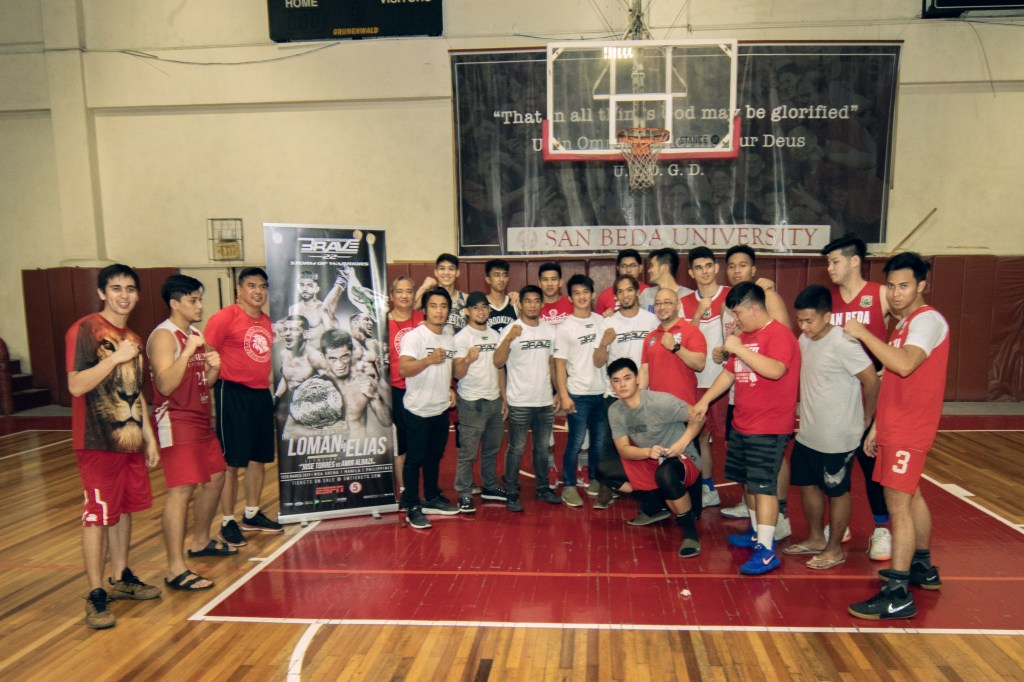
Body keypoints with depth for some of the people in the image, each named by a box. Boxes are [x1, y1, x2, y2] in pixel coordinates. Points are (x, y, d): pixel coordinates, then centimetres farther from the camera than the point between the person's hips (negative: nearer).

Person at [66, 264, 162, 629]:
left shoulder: (132, 337, 12)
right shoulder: (84, 330, -11)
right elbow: (76, 385, -19)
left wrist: (149, 436, 15)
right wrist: (116, 357, -23)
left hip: (131, 441, 7)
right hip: (98, 444, -7)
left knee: (125, 509, 15)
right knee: (98, 516, -1)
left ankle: (122, 578, 29)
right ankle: (96, 595, 8)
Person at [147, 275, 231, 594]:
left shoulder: (196, 334, 14)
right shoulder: (164, 336, -13)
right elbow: (166, 385, -24)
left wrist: (213, 369, -2)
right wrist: (188, 352, -31)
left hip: (201, 420, 10)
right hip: (176, 421, -10)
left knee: (215, 477, 17)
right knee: (182, 489, -12)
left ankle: (201, 541, 35)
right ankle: (176, 570, -8)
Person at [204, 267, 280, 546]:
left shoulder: (266, 321, 11)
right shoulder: (225, 317, -10)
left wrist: (274, 386, 18)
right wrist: (211, 387, -17)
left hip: (261, 394, 7)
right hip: (233, 394, -7)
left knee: (258, 458, 14)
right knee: (231, 462, 0)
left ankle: (252, 515, 29)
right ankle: (228, 522, 12)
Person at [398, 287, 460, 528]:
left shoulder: (449, 339, 10)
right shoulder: (414, 336, -14)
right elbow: (404, 368, -29)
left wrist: (451, 389, 8)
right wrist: (429, 359, -44)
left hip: (441, 409, 7)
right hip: (418, 410, -7)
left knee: (434, 456, 18)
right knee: (415, 458, 2)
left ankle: (432, 498, 32)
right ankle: (412, 507, 12)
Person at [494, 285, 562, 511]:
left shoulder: (549, 331, 8)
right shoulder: (511, 330, -9)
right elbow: (497, 362, -19)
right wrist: (508, 339, -32)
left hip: (545, 401, 5)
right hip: (520, 402, -5)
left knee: (542, 448, 16)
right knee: (516, 449, 2)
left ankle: (543, 488, 29)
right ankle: (511, 494, 12)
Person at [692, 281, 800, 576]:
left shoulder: (779, 334, -14)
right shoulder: (745, 337, 13)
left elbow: (775, 370, -30)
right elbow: (729, 372, 20)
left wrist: (738, 349, -25)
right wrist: (704, 400, 14)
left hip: (769, 429, -9)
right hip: (742, 425, 9)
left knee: (764, 485, -8)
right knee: (749, 482, 17)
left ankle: (766, 551, -3)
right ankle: (757, 533, 31)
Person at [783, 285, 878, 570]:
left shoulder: (842, 343, -21)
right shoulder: (805, 340, 3)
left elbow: (871, 381, -16)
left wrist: (865, 419, -5)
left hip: (837, 437, -8)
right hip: (807, 433, 8)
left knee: (837, 492, 8)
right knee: (807, 484, 18)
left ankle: (834, 549, 24)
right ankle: (815, 539, 36)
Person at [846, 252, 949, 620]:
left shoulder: (928, 319, -14)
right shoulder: (905, 323, 15)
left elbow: (904, 365, -32)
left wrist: (863, 333, -24)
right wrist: (877, 426, 16)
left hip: (909, 430, -10)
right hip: (894, 427, 10)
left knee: (898, 504, -9)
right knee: (911, 496, 20)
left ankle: (898, 594, -5)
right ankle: (923, 568, 37)